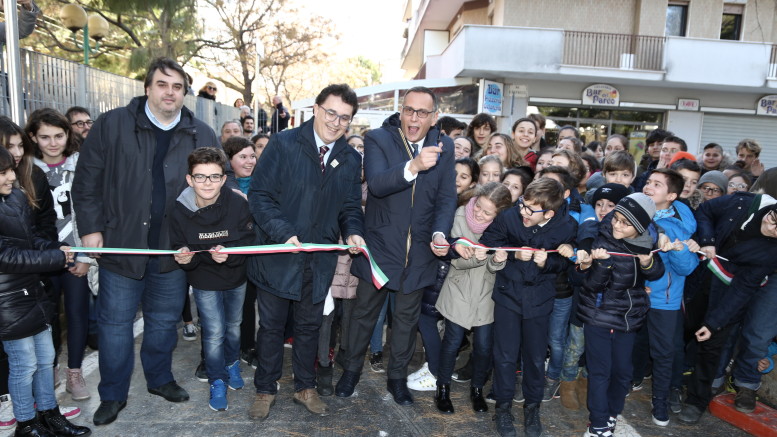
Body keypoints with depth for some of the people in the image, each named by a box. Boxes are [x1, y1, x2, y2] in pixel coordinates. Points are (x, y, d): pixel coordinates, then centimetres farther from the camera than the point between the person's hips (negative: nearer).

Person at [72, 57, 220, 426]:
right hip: (122, 245, -2)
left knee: (165, 320, 18)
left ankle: (159, 378, 39)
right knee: (115, 323, 9)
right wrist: (91, 229, -6)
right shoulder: (112, 125, -5)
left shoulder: (203, 135, 0)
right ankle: (113, 395, 28)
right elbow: (88, 180, -1)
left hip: (174, 250, 2)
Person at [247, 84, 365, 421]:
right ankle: (265, 390, 33)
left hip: (320, 260, 4)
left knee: (309, 326, 18)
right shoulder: (283, 144, -10)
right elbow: (259, 194, -13)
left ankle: (305, 387, 37)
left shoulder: (351, 159, 4)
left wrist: (353, 231, -12)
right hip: (278, 254, -3)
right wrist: (283, 233, -25)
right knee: (271, 326, 12)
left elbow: (351, 206, 10)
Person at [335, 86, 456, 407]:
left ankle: (397, 376, 37)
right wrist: (413, 167, -42)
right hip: (380, 245, -2)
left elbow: (447, 197, -2)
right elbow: (376, 184, -26)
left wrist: (440, 233, -19)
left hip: (419, 251, 3)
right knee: (365, 312, 14)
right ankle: (351, 369, 37)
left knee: (406, 317, 17)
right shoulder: (378, 139, -10)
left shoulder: (444, 147, -1)